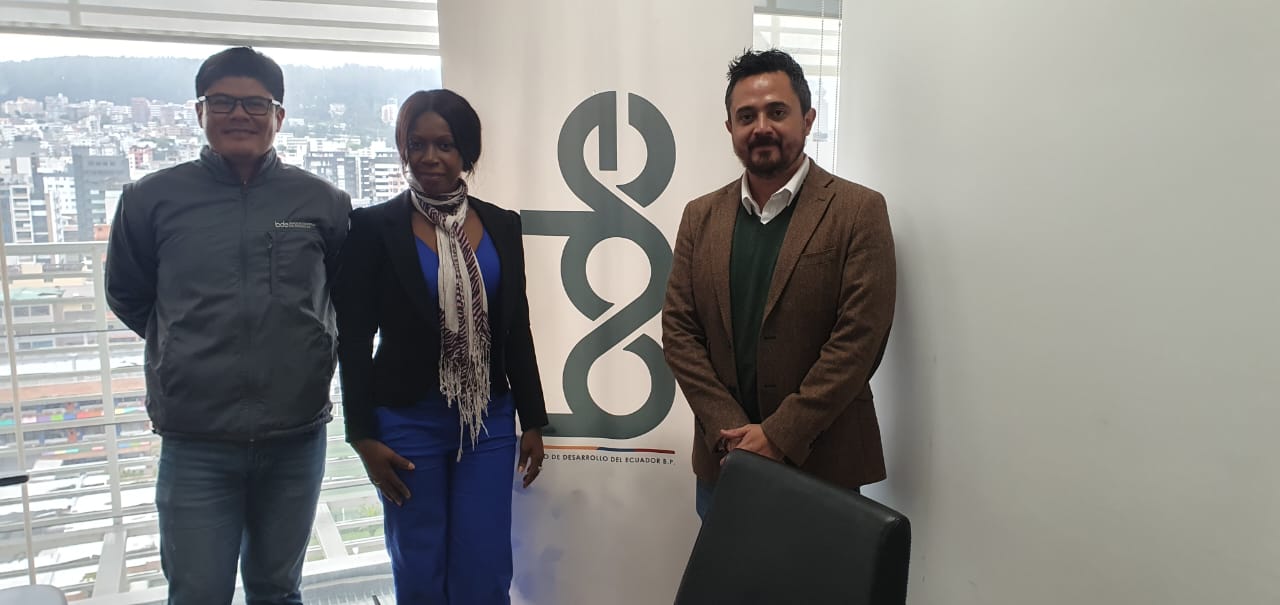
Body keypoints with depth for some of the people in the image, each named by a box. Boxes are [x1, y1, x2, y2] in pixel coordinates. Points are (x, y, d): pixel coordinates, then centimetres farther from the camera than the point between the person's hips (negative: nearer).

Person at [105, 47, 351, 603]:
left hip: (297, 436, 1)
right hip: (195, 441, -1)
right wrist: (189, 351, 12)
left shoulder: (323, 201, -2)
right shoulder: (152, 199, -3)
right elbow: (126, 296, 12)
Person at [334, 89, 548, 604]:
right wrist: (363, 436, -7)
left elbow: (517, 331, 8)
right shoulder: (374, 227, -4)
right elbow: (353, 340, -3)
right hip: (408, 424, -2)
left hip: (489, 422, 2)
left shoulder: (501, 225, 5)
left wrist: (533, 421, 7)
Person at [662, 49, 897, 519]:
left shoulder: (859, 211, -6)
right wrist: (731, 430, -8)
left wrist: (779, 435, -15)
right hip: (723, 457, 3)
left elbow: (859, 339, -12)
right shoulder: (701, 216, 6)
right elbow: (678, 330, 2)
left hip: (823, 462, -3)